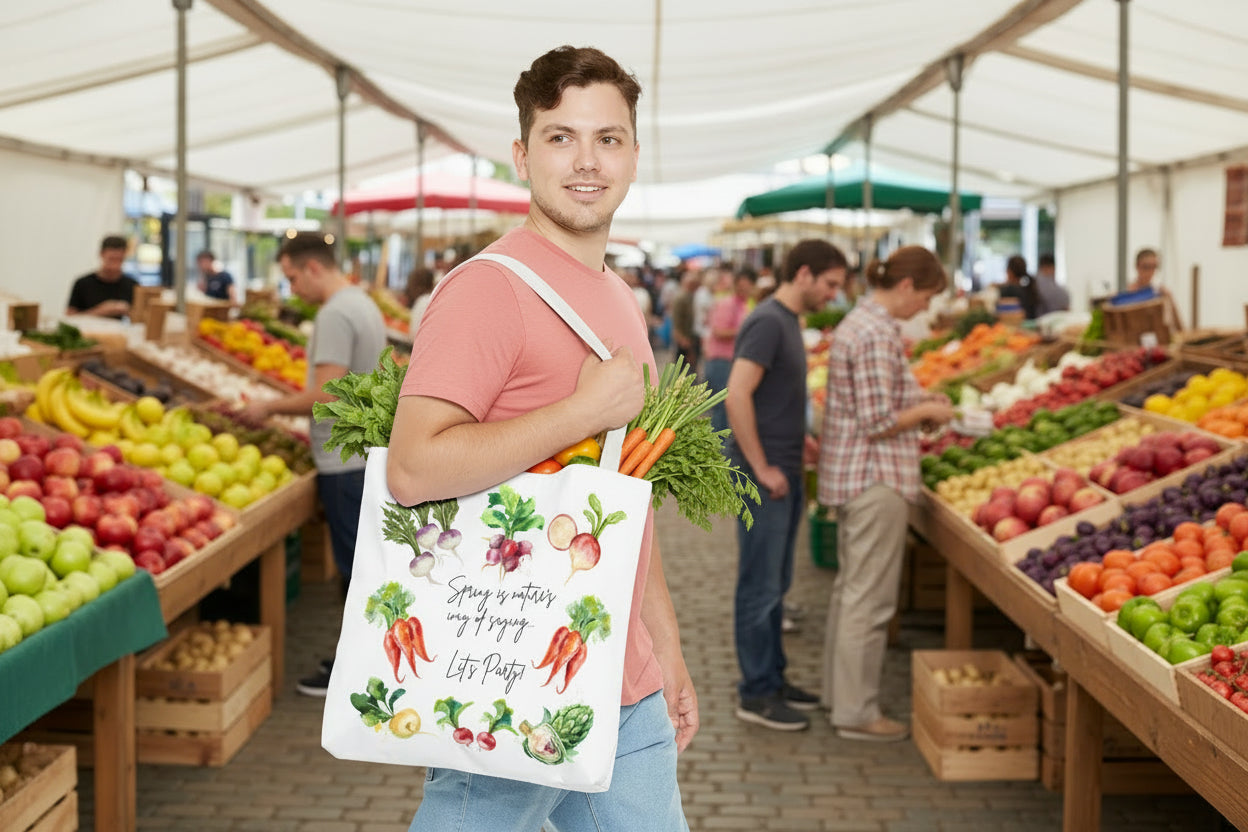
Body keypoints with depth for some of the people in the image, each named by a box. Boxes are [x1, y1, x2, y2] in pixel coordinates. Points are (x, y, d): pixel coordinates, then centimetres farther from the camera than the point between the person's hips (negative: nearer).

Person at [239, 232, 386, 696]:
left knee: (354, 565, -3)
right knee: (362, 560, 16)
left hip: (346, 461, -10)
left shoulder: (335, 315, -17)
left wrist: (270, 408, -11)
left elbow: (326, 394, -23)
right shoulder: (363, 304, 14)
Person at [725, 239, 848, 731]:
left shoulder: (788, 321, 13)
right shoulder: (768, 322, -16)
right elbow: (737, 396, -24)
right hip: (765, 477, -10)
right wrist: (762, 467, -20)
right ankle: (756, 695, 7)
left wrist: (799, 441, 12)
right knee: (760, 588, -1)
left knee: (775, 585, 16)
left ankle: (772, 679, 26)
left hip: (785, 474, 10)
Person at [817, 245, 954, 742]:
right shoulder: (878, 334, -20)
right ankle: (856, 713, 5)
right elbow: (878, 422, -22)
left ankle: (839, 692, 30)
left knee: (850, 587, 19)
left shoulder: (859, 322, 12)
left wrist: (917, 401, 12)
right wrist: (927, 411, -7)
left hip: (849, 474, 11)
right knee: (870, 597, -3)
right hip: (875, 477, -11)